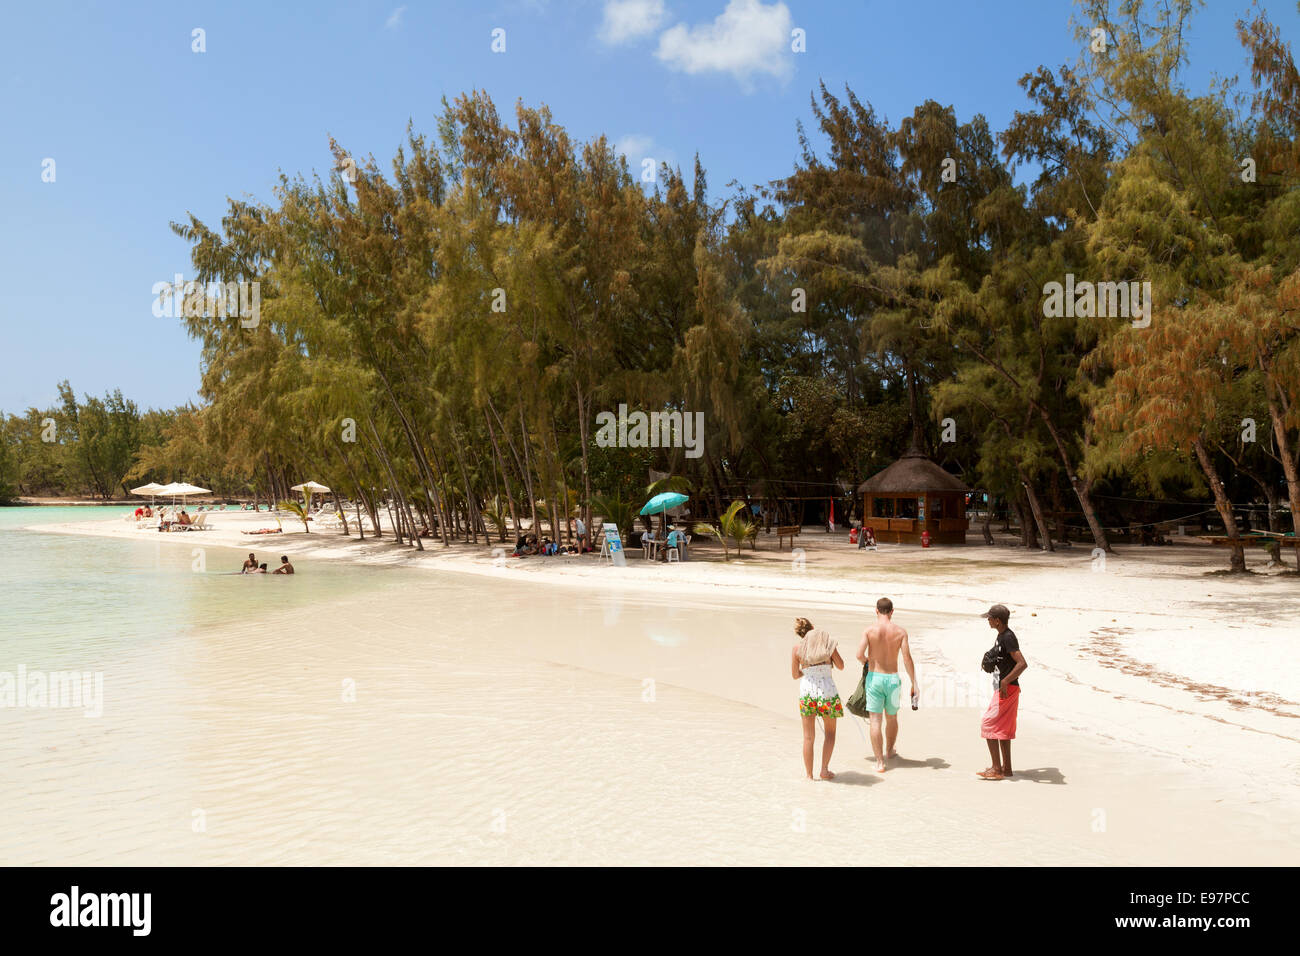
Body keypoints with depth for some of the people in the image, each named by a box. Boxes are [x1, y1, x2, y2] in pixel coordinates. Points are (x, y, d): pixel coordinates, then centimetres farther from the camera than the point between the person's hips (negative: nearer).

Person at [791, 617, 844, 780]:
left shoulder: (796, 648, -1)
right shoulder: (828, 642, -1)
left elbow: (795, 675, 2)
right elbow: (841, 666, 5)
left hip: (807, 692, 0)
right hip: (828, 692, 0)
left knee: (808, 737, 10)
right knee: (830, 733, 19)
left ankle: (809, 774, 15)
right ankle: (824, 769, 12)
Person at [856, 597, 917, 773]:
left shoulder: (869, 630, -7)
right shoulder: (900, 631, -3)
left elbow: (859, 654, -16)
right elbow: (907, 659, -7)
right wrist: (914, 683, -2)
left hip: (874, 677, -2)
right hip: (893, 678, 2)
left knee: (875, 720, 1)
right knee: (892, 718, 22)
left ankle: (879, 761, -2)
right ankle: (889, 751, 41)